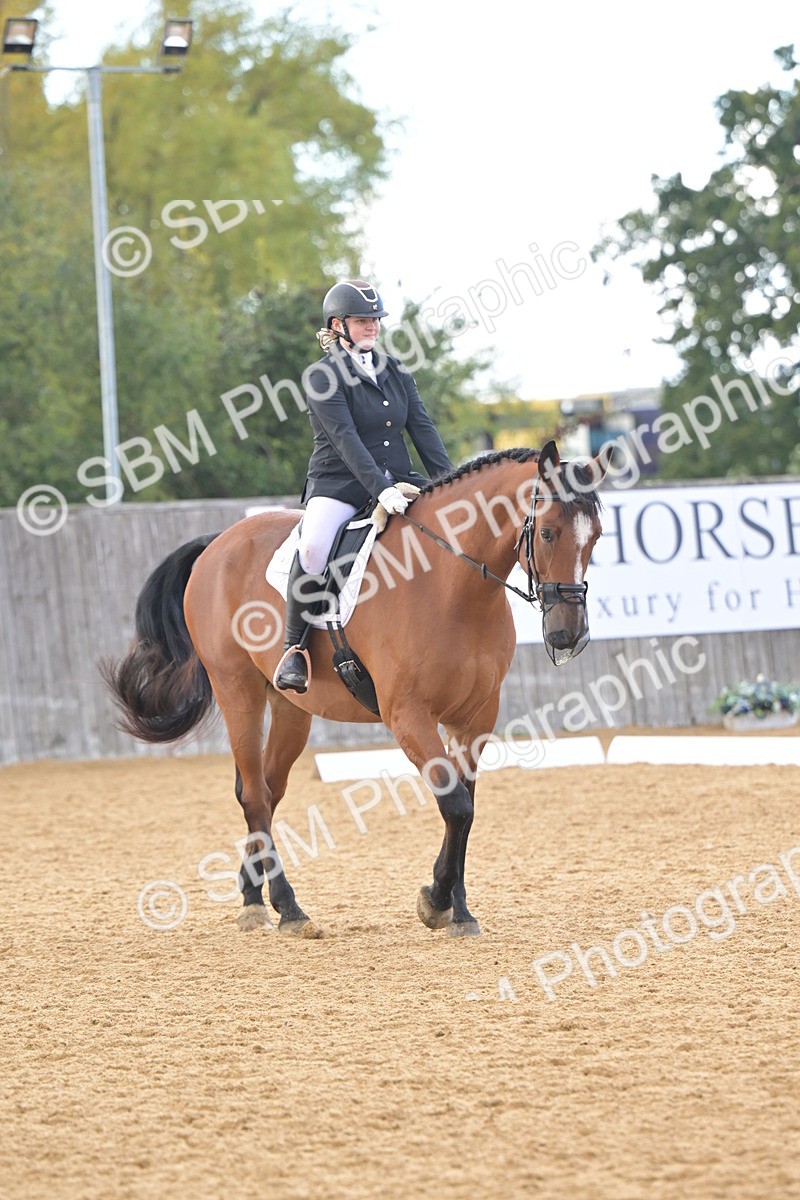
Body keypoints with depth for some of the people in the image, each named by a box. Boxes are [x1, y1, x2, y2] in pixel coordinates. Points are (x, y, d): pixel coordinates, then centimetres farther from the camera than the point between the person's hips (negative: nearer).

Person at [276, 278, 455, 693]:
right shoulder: (322, 377, -5)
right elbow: (345, 439, -17)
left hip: (398, 483, 6)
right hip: (339, 486, -6)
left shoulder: (394, 369, 14)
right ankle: (294, 651, -20)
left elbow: (422, 427, 9)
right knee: (313, 548, -34)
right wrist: (380, 489, -29)